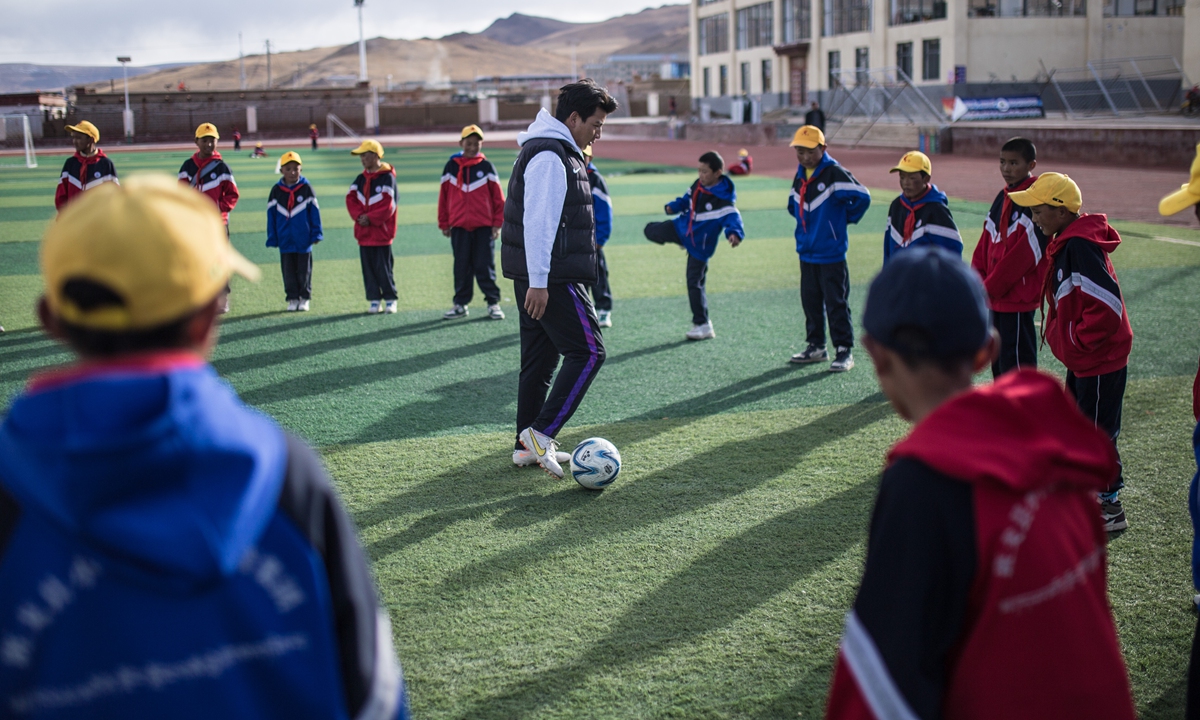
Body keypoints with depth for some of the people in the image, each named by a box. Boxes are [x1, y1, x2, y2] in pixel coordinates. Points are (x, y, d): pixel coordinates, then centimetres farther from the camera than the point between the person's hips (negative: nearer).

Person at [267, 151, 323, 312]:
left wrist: (316, 234, -2)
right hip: (285, 240, 2)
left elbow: (314, 211, -1)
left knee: (304, 270, 7)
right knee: (289, 271, 7)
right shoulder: (276, 190, 1)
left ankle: (304, 298, 18)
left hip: (303, 240, -2)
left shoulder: (306, 188, -3)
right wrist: (272, 238, 2)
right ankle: (292, 298, 16)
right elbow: (271, 214, 3)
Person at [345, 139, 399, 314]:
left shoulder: (387, 177, -8)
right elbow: (351, 198, 5)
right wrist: (358, 216, -12)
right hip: (364, 231, 6)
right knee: (368, 268, 6)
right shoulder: (361, 178, 11)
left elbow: (388, 205, -14)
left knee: (383, 268, -2)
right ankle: (374, 300, 13)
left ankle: (390, 299, 8)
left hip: (381, 231, -6)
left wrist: (370, 218, -16)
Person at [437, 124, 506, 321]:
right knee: (461, 267, 7)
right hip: (459, 226, 2)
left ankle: (493, 303, 7)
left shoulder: (486, 166, 2)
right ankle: (461, 304, 16)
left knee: (485, 266, 0)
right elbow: (443, 196, 8)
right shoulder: (451, 166, 5)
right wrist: (444, 224, 7)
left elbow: (498, 196, 3)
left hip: (484, 226, -2)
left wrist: (497, 223, -1)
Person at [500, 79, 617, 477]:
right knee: (587, 351, -8)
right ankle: (540, 433, -10)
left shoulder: (559, 152, 19)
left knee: (540, 358, 13)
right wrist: (538, 282, -24)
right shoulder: (549, 156, -15)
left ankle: (527, 446, 18)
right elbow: (536, 221, -22)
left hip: (543, 278, 11)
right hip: (552, 279, -11)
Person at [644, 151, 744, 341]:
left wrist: (734, 233, -55)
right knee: (651, 230, 12)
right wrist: (673, 207, -10)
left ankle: (703, 326, 6)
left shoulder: (724, 199, -25)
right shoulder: (697, 186, -4)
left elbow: (732, 218, -33)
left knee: (695, 283, -5)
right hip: (682, 228, 7)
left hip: (700, 245, -7)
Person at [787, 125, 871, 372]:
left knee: (836, 303, -3)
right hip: (806, 252, 7)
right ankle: (816, 346, 24)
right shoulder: (800, 176, 11)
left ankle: (844, 351, 3)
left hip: (831, 254, -7)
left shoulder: (834, 173, -14)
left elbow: (862, 197, -19)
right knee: (810, 302, 13)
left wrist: (845, 218, -6)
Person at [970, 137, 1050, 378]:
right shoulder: (1003, 197, 13)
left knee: (1016, 361, -5)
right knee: (999, 359, 16)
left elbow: (1026, 251, -19)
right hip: (997, 297, 9)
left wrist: (991, 286, -16)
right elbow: (986, 243, 15)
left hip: (1018, 297, -9)